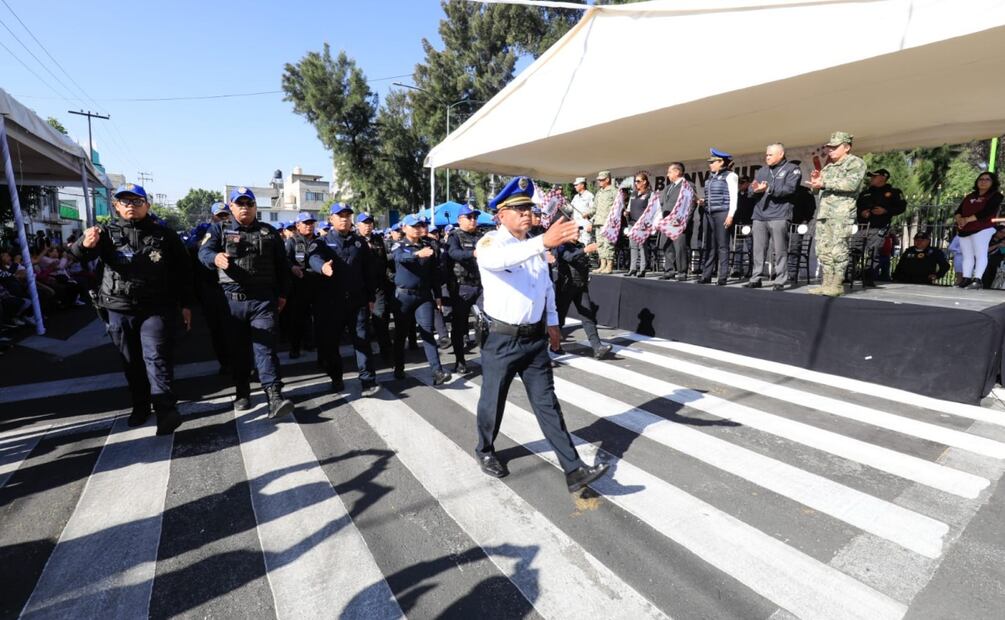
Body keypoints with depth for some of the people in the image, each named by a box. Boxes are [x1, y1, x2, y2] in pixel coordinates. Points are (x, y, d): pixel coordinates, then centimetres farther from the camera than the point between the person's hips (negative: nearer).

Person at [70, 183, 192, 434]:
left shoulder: (164, 234, 2)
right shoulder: (108, 233, 4)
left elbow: (183, 270, 4)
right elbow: (77, 254, -12)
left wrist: (185, 304, 1)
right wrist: (85, 244, -37)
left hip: (156, 308, -3)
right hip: (118, 309, 3)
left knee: (156, 357, -9)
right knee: (131, 361, 12)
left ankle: (166, 410, -9)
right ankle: (140, 406, 26)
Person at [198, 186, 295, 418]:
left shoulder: (269, 232, 11)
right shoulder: (219, 229, 9)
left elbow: (282, 265, 13)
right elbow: (203, 252, -8)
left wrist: (282, 293, 8)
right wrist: (215, 258, -32)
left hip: (264, 300, -1)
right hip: (232, 300, 1)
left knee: (265, 347, -6)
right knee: (237, 349, 10)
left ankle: (275, 397, -12)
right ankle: (242, 393, 24)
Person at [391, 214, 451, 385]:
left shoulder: (428, 246, 7)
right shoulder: (399, 246, -2)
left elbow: (435, 272, 10)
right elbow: (400, 257, -27)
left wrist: (437, 295, 6)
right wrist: (417, 254, -47)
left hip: (424, 295, 1)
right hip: (404, 295, -1)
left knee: (427, 332, -5)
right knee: (401, 333, 8)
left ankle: (437, 371, -10)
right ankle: (399, 368, 24)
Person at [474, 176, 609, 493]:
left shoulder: (536, 246, 9)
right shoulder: (490, 242, -11)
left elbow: (547, 286, 20)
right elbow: (499, 259, -38)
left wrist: (552, 322, 15)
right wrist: (544, 241, -49)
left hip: (536, 339, 5)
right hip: (502, 340, -4)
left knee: (547, 404, 6)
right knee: (493, 402, 13)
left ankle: (574, 470, 10)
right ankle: (485, 451, 39)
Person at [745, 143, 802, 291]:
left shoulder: (792, 169, 6)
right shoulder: (761, 171, 22)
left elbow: (789, 189, -10)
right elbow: (750, 191, 12)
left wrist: (769, 189, -18)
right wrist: (755, 189, -10)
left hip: (779, 216, -5)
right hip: (759, 216, 5)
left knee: (780, 251, -5)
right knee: (758, 250, 4)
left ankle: (780, 281, -1)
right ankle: (756, 278, 9)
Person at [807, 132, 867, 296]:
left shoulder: (856, 163, 2)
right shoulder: (829, 165, 25)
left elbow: (851, 184, -14)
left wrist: (824, 183, -14)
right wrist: (816, 179, 7)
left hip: (842, 212, -7)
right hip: (823, 212, 7)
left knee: (838, 249, -10)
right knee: (823, 249, 3)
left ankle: (837, 284, -7)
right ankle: (827, 283, 6)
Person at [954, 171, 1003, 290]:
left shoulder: (995, 195, 5)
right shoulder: (969, 196, 21)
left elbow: (986, 212, -11)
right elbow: (958, 211, 11)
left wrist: (968, 219, -16)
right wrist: (959, 219, -11)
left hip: (983, 229, -6)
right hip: (964, 231, 6)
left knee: (980, 254, -14)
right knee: (967, 256, 3)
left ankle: (977, 280, -22)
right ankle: (966, 279, 1)